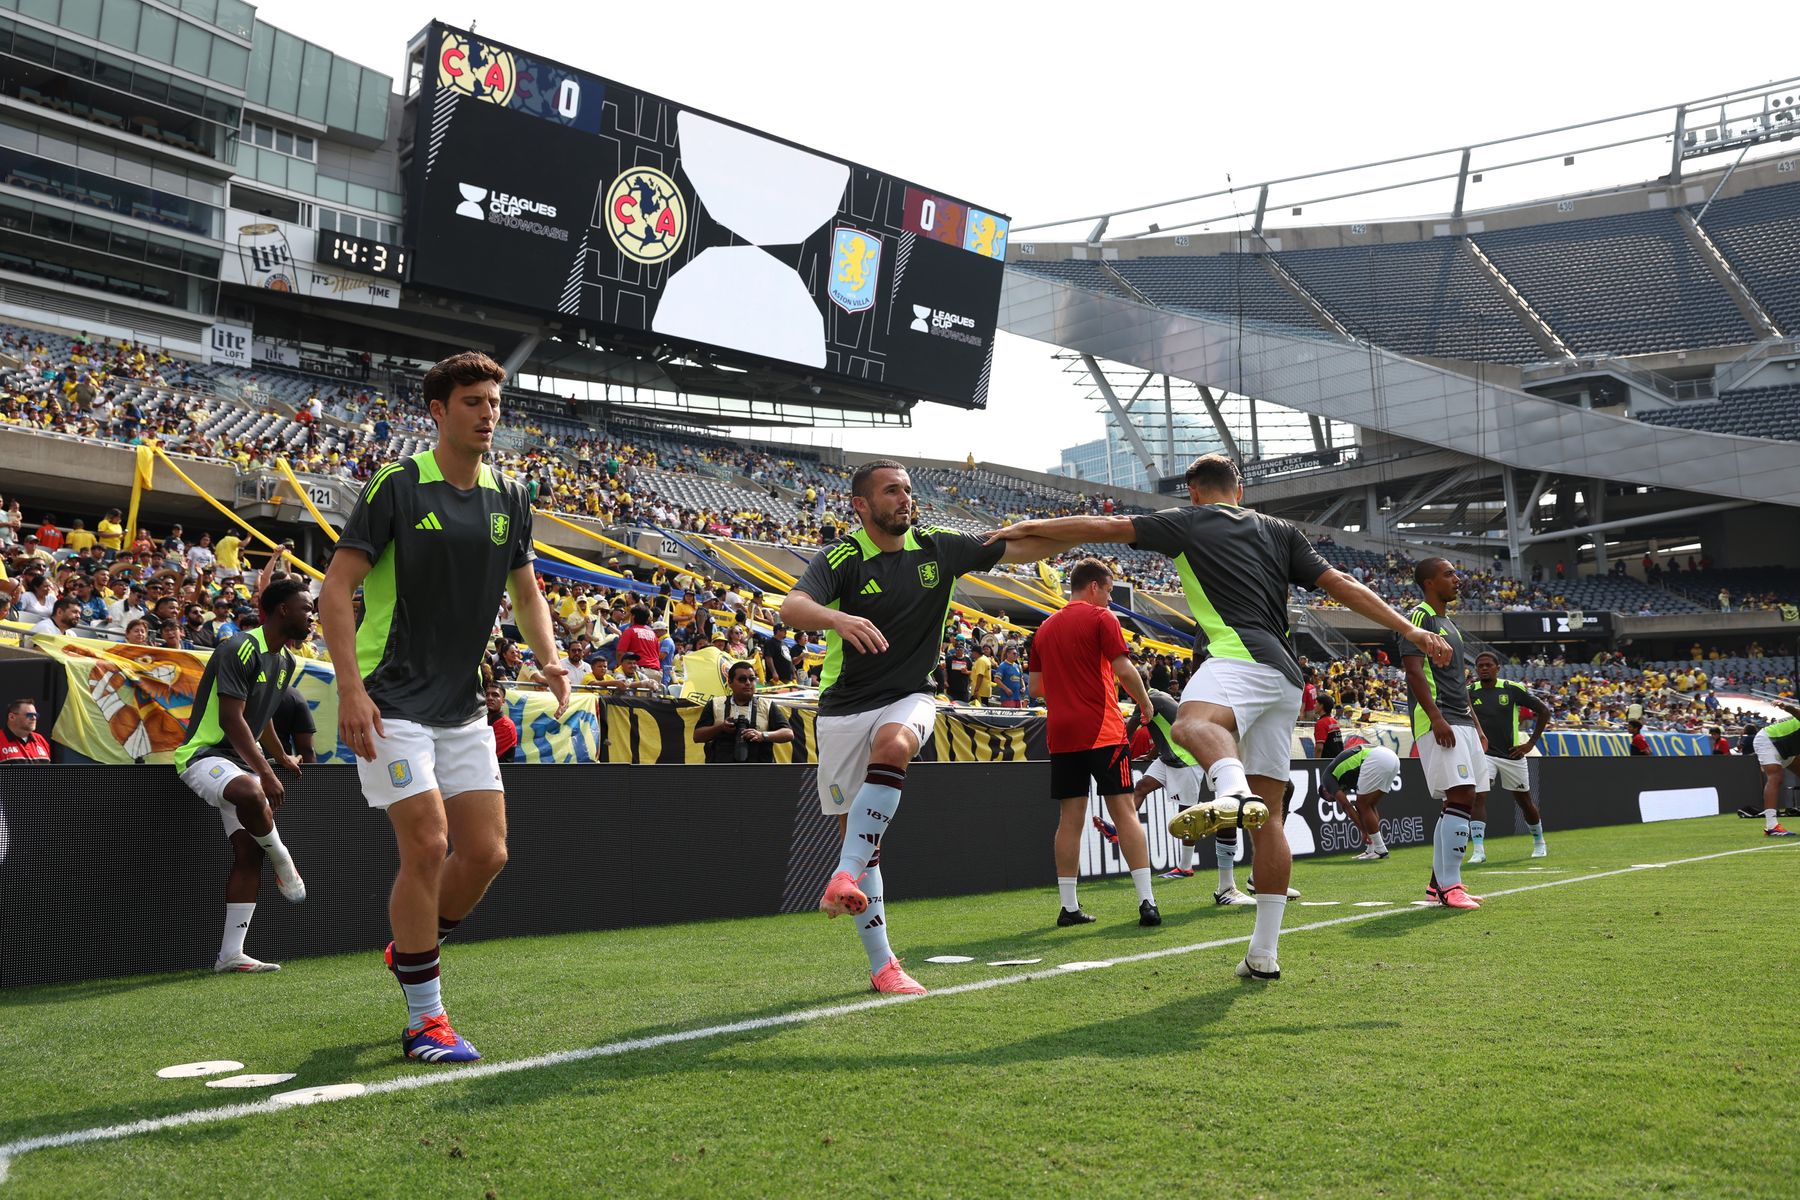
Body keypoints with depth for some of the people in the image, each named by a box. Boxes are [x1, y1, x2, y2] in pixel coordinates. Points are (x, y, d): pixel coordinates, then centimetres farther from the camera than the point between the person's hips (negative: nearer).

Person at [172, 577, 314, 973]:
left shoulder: (286, 662, 14)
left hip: (241, 761, 9)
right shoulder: (241, 648, -15)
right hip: (204, 754, -9)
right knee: (251, 793, -41)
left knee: (249, 853, -3)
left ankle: (230, 954, 0)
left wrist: (281, 757, 43)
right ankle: (283, 862, -14)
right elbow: (230, 719, -22)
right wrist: (264, 772, -24)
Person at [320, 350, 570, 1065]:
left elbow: (525, 591, 18)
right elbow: (336, 588, -10)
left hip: (463, 706, 6)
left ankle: (409, 949, 30)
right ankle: (424, 1020, 4)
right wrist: (350, 689, -20)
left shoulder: (508, 498, 8)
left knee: (487, 852, 2)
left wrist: (549, 659, 0)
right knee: (427, 845, -12)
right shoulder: (396, 486, -9)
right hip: (390, 703, -6)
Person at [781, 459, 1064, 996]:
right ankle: (882, 964, 11)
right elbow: (791, 608, -28)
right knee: (854, 831, 0)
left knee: (892, 746, -35)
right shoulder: (841, 558, -10)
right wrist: (839, 617, -48)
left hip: (910, 698, 1)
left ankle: (847, 875, -35)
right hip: (844, 707, -1)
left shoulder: (938, 547, 0)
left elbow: (1027, 548, 5)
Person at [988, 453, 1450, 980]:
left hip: (1242, 655, -7)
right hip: (1287, 676, 7)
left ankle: (1232, 793, -72)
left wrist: (1027, 527, 22)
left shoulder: (1188, 522, 13)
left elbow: (1102, 527, 12)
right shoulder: (1279, 530, 25)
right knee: (1269, 815, 9)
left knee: (1193, 722, -37)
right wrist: (1411, 631, 23)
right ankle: (1264, 953, 11)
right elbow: (1341, 584, 20)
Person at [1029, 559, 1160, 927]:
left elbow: (1035, 687, 17)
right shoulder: (1101, 618, -2)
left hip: (1061, 733, 5)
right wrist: (1145, 703, 5)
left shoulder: (1046, 627, 16)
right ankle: (1146, 902, -7)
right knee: (1125, 811, -4)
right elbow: (1124, 671, -10)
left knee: (1070, 818, 7)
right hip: (1102, 730, -5)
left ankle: (1069, 907, 7)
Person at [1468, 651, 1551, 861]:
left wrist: (1531, 743, 0)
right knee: (1478, 798, -17)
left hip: (1512, 755, 0)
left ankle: (1539, 842, 38)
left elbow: (1544, 711, 3)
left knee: (1524, 801, 14)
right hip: (1483, 754, 0)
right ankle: (1478, 850, -16)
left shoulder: (1512, 689, -5)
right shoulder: (1469, 692, -1)